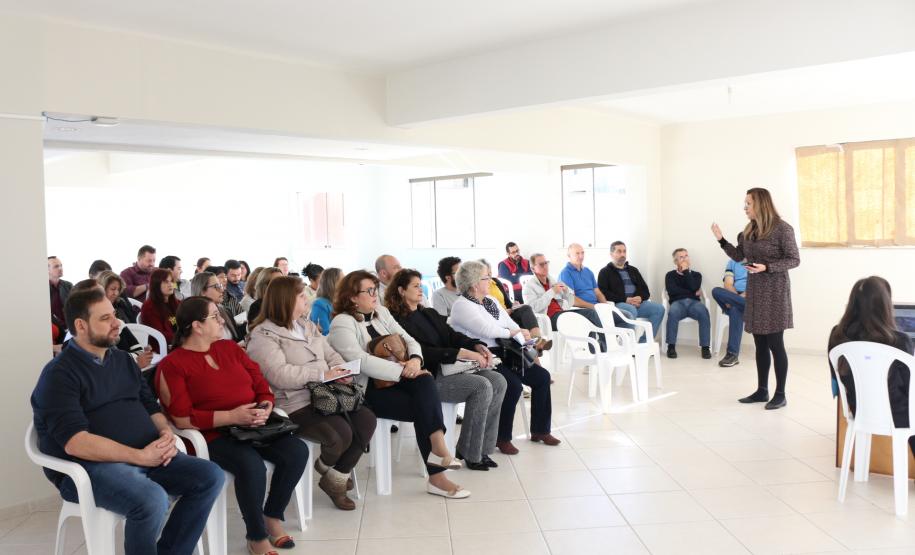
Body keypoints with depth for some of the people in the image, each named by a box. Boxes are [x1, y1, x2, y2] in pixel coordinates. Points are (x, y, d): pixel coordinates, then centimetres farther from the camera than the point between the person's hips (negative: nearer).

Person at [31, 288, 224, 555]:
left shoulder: (123, 360, 16)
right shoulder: (60, 373, -8)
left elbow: (151, 407, 18)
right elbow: (75, 442, -20)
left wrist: (166, 433, -6)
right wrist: (140, 456, -23)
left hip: (145, 455, 7)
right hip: (88, 465, -7)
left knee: (211, 476, -11)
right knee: (152, 499, -35)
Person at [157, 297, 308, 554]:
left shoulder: (229, 348, 15)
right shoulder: (172, 364, -4)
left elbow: (261, 386, 16)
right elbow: (182, 419, -13)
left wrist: (265, 409, -7)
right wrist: (231, 417, -20)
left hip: (255, 427, 6)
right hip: (213, 435, -6)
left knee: (297, 451, -17)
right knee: (252, 466, -34)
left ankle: (273, 516, 5)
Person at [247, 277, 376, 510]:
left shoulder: (307, 326, 20)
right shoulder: (263, 336, -8)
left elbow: (331, 354, 21)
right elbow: (280, 375, -21)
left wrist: (340, 370, -3)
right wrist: (322, 374, -19)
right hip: (295, 405, -8)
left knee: (366, 419, -13)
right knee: (341, 434, -26)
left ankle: (336, 479, 2)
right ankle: (327, 466, 10)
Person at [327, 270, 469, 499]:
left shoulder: (381, 312, 14)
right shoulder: (342, 323, -9)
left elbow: (408, 340, 9)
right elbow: (361, 361, -22)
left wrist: (415, 359, -15)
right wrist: (403, 370, -26)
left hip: (393, 381, 6)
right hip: (366, 390, -6)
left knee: (425, 380, -26)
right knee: (423, 409, -23)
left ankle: (437, 446, -34)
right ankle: (437, 476, -16)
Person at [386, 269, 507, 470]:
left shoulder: (430, 314, 22)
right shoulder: (398, 321, -6)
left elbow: (454, 336, 16)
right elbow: (423, 352, -17)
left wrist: (478, 346, -4)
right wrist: (463, 353, -23)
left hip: (451, 367, 8)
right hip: (430, 377, -8)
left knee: (498, 381, -10)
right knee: (482, 386, -24)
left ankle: (482, 448, -4)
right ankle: (469, 454, -12)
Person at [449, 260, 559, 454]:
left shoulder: (490, 301, 18)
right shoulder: (462, 306, -9)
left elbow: (510, 323, 14)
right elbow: (486, 330, -19)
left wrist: (521, 334, -7)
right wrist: (513, 332, -7)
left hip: (501, 353, 9)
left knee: (542, 376, -1)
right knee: (513, 385, -29)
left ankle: (539, 430, 11)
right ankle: (502, 438, -12)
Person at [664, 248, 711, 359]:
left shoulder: (696, 274, 21)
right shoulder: (670, 275, 18)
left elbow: (693, 287, -1)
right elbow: (672, 290, -2)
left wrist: (686, 271, 5)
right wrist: (693, 293, -1)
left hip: (693, 302, 1)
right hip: (678, 302, -1)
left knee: (704, 312, -35)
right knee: (673, 312, -38)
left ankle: (705, 347, -32)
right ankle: (671, 346, -31)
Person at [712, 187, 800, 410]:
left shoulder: (782, 228, -11)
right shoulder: (749, 229, 10)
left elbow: (794, 260, -11)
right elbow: (738, 256, 12)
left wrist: (767, 267, -22)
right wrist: (721, 240, 0)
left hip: (774, 291, -7)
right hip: (755, 291, 7)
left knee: (775, 344, -2)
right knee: (760, 344, 12)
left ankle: (780, 395, 8)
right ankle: (762, 391, 21)